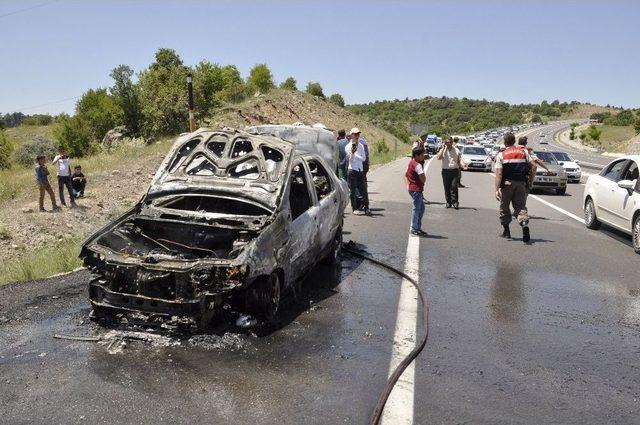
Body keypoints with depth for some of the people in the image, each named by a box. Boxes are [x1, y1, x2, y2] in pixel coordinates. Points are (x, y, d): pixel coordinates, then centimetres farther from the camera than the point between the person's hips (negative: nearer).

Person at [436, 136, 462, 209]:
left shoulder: (456, 150, 10)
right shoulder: (443, 150, 5)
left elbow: (458, 161, 16)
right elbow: (438, 158, -14)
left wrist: (462, 165, -4)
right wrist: (443, 148, -10)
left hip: (454, 170, 0)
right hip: (445, 171, 0)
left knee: (454, 187, -9)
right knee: (446, 188, 3)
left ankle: (455, 202, -4)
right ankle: (448, 202, 12)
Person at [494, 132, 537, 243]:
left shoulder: (501, 155, -1)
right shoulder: (523, 152, 9)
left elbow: (499, 174, -11)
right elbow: (533, 165, 3)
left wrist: (497, 189, -14)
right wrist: (530, 179, 14)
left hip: (507, 184, -2)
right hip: (521, 184, 2)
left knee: (504, 207, 13)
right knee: (521, 206, 3)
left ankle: (506, 231, 21)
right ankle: (525, 224, -25)